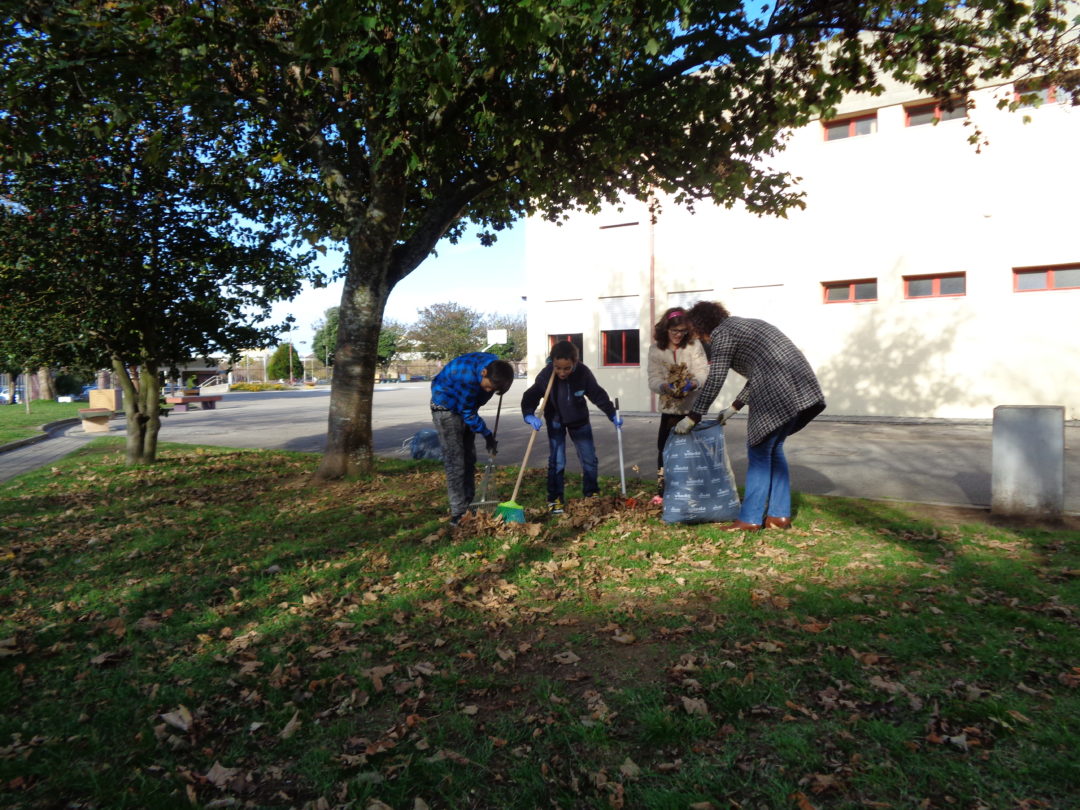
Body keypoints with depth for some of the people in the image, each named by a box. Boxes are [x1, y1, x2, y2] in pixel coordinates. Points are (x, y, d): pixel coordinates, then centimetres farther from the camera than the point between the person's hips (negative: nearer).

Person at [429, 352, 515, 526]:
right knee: (455, 462, -11)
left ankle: (469, 503, 21)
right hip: (446, 408, -7)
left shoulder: (495, 365, -15)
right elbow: (468, 412, -26)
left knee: (469, 459, 11)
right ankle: (458, 512, -6)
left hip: (465, 408, 7)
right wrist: (487, 435, -19)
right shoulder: (467, 375, -38)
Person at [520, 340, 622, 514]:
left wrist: (613, 414, -15)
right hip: (555, 422, -1)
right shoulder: (546, 375, -28)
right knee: (556, 461, -5)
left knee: (589, 459, 8)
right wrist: (529, 415, -39)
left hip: (579, 420, 2)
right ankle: (555, 499, 8)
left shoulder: (583, 373, -26)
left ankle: (592, 493, 26)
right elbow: (530, 397, -22)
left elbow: (598, 395, -13)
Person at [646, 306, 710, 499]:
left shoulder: (694, 345, -5)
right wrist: (664, 386, -31)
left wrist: (693, 383, -36)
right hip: (669, 407, 1)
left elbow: (703, 372, -14)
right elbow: (653, 379, -8)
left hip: (692, 407, -1)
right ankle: (662, 490, 16)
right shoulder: (656, 349, -2)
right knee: (665, 447, 3)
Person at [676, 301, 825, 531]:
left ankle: (750, 519, 5)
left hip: (778, 390, -9)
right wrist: (734, 407, 31)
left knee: (760, 453, 0)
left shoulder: (722, 334, -1)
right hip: (801, 386, 9)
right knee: (774, 449, 16)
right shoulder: (742, 325, 26)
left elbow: (714, 381, -5)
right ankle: (779, 515, 19)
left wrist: (693, 417, 1)